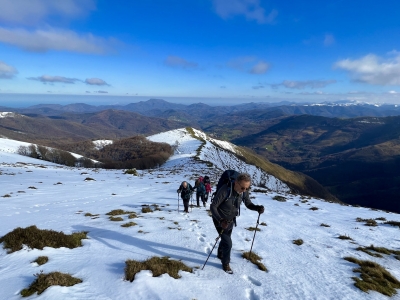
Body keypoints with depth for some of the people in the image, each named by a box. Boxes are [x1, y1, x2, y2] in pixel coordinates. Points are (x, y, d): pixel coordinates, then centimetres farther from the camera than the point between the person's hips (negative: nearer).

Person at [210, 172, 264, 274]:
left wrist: (258, 208, -24)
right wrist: (220, 220, -42)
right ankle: (225, 264, 21)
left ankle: (220, 254, 55)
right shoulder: (225, 191, -36)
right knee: (228, 243, -7)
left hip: (231, 220, 6)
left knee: (226, 239, 26)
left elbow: (248, 204, -4)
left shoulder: (244, 192, -19)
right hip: (220, 220, -6)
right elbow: (213, 206, -29)